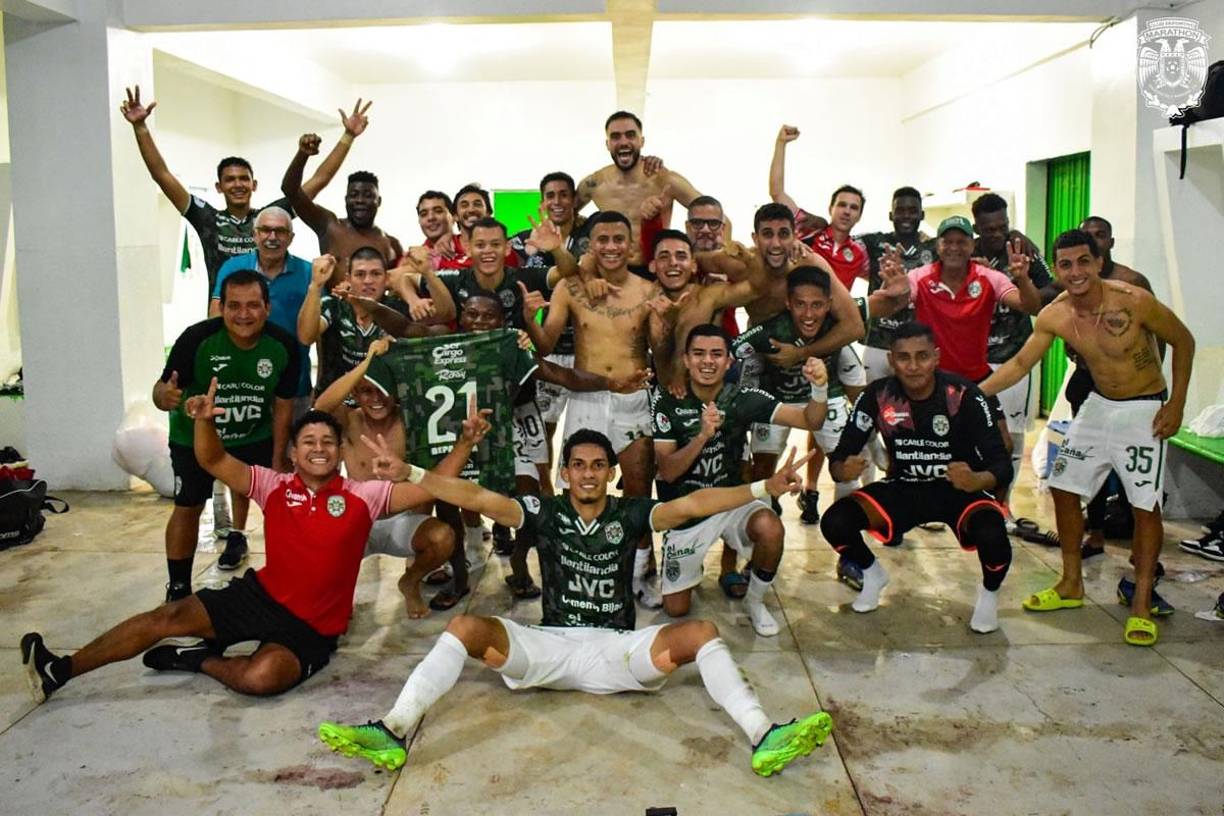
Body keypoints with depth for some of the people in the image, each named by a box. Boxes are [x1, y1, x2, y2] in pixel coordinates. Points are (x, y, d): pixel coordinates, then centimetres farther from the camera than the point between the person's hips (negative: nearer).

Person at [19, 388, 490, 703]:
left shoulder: (362, 498, -7)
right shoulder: (275, 488, 1)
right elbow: (214, 462, -4)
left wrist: (465, 444, -22)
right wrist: (203, 421, -24)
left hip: (311, 629, -3)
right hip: (259, 596, 3)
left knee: (261, 678, -31)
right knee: (172, 616, -9)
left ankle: (198, 660, -1)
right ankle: (61, 670, 1)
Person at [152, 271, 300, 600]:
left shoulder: (283, 346, -21)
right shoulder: (197, 339, -29)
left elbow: (283, 407, -9)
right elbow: (161, 389, -22)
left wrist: (277, 463, -6)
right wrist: (165, 396, -48)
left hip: (254, 436, 2)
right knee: (187, 508, -1)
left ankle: (236, 536, 33)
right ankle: (178, 588, 13)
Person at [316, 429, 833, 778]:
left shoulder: (631, 514, 2)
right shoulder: (545, 513, 3)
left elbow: (692, 504, -9)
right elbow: (478, 498, -6)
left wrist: (764, 489, -20)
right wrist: (410, 474, -16)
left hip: (618, 649, 0)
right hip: (550, 645, 1)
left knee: (702, 633, -22)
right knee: (466, 628, -20)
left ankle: (763, 739, -32)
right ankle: (393, 731, -31)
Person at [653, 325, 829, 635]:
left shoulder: (743, 399, -11)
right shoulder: (667, 401, -14)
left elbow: (810, 420, -17)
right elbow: (667, 471, -19)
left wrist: (819, 387, -38)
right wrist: (702, 435, -35)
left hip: (731, 499, 1)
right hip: (685, 510, 0)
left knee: (771, 529, -33)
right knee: (676, 608, 2)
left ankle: (755, 601, -4)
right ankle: (689, 559, 36)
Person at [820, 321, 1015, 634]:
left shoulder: (963, 395, -21)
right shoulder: (878, 395, -14)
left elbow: (1002, 465, -22)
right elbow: (840, 456, -11)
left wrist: (976, 481, -45)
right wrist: (843, 470, -37)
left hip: (960, 488, -2)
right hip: (904, 488, 2)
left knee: (992, 535, -34)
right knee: (834, 522, -20)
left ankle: (989, 594, 4)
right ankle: (873, 575, 15)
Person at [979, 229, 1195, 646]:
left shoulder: (1133, 301, -23)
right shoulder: (1054, 317, -10)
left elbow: (1183, 341, -9)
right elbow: (1019, 364, -3)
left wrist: (1176, 403, -12)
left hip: (1144, 410, -5)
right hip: (1097, 405, 5)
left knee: (1145, 505, -8)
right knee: (1064, 487, 6)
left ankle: (1141, 604, 5)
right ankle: (1071, 585, 21)